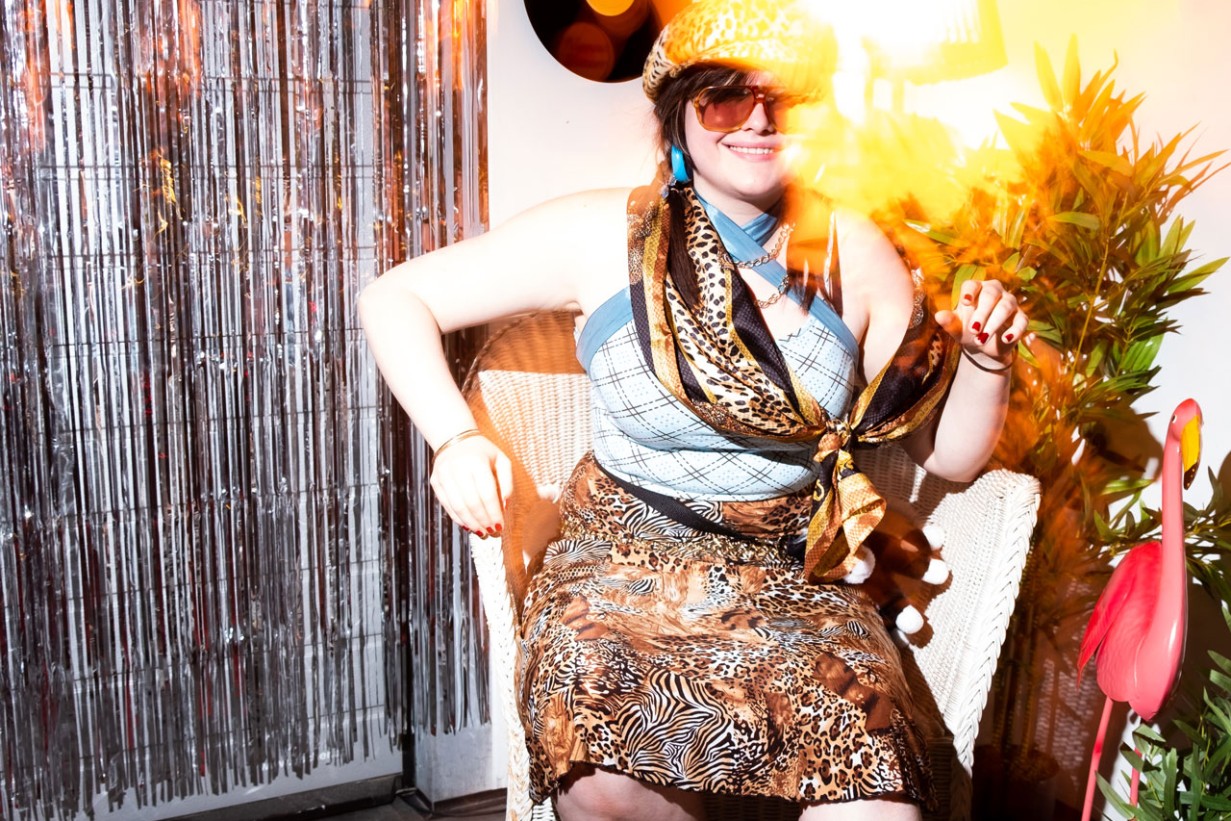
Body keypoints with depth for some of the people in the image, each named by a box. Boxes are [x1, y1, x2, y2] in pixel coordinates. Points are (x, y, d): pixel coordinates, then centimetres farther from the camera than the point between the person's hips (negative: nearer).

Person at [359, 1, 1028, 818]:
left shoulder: (853, 252, 3)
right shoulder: (605, 235, -4)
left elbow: (949, 453, 8)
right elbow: (394, 299, -1)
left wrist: (986, 360, -11)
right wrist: (457, 438, -15)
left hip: (796, 576, 1)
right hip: (626, 562, 0)